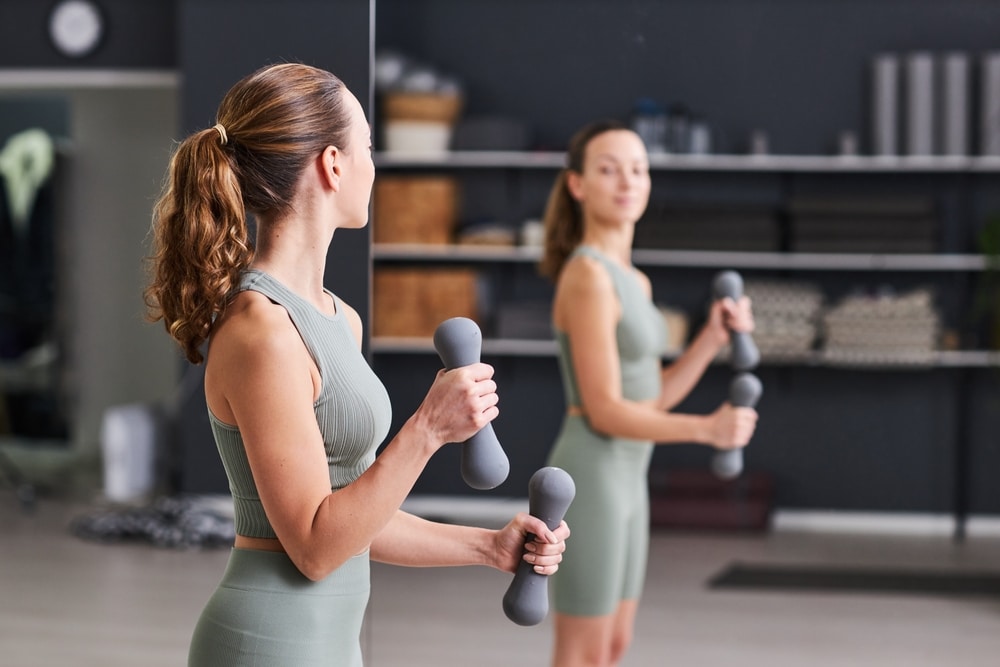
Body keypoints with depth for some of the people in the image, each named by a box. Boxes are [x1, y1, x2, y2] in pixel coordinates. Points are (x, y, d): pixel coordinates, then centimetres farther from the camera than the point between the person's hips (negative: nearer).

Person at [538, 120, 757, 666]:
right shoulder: (588, 276, -18)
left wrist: (715, 335, 0)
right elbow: (604, 411, -20)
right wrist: (708, 429, -26)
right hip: (590, 481, -10)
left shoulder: (631, 279, 12)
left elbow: (653, 399, 11)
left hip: (623, 478, 10)